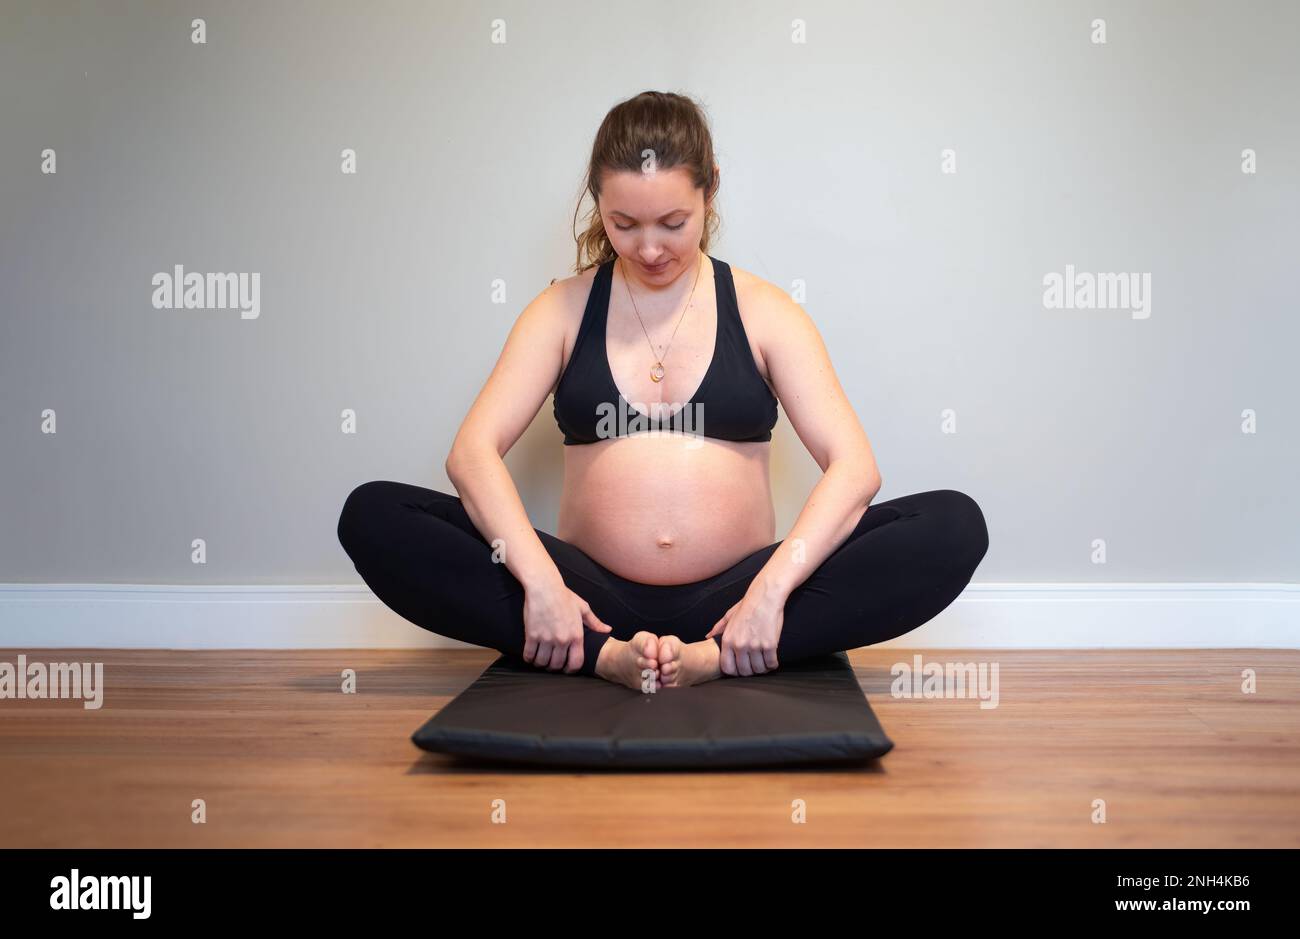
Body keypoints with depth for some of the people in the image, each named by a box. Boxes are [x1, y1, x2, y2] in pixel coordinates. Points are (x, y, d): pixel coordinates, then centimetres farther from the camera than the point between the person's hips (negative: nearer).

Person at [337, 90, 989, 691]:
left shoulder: (763, 312, 6)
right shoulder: (564, 311, 9)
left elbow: (854, 466, -4)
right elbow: (473, 450, -3)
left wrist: (773, 586, -20)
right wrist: (539, 579, -20)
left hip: (732, 601, 0)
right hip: (594, 601, 1)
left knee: (953, 525, -23)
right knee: (373, 516, -20)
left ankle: (709, 658, -29)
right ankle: (605, 657, -28)